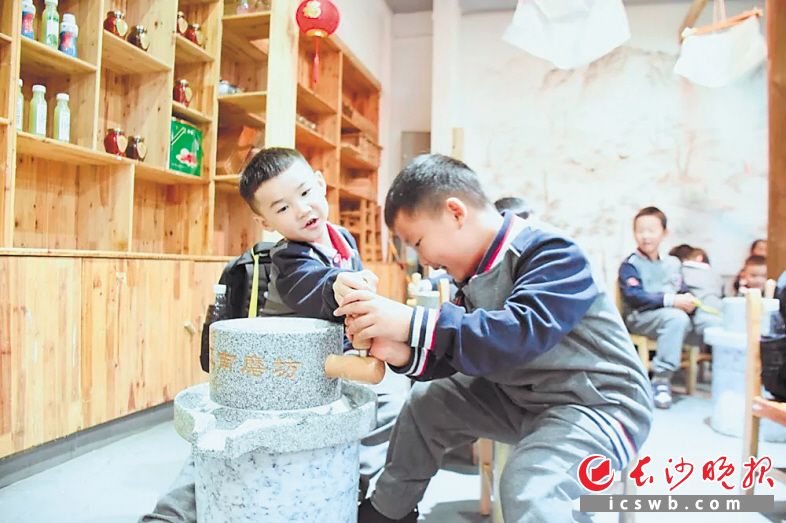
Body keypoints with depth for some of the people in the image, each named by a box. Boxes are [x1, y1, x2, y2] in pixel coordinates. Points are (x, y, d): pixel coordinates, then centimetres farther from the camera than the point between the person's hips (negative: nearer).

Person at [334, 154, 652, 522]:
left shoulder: (552, 253, -23)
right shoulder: (477, 274, 3)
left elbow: (518, 335, -38)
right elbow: (465, 348, 1)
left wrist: (412, 323, -40)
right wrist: (404, 353, -19)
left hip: (599, 403, -8)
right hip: (525, 398, 8)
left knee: (527, 484, -35)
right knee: (426, 403, 13)